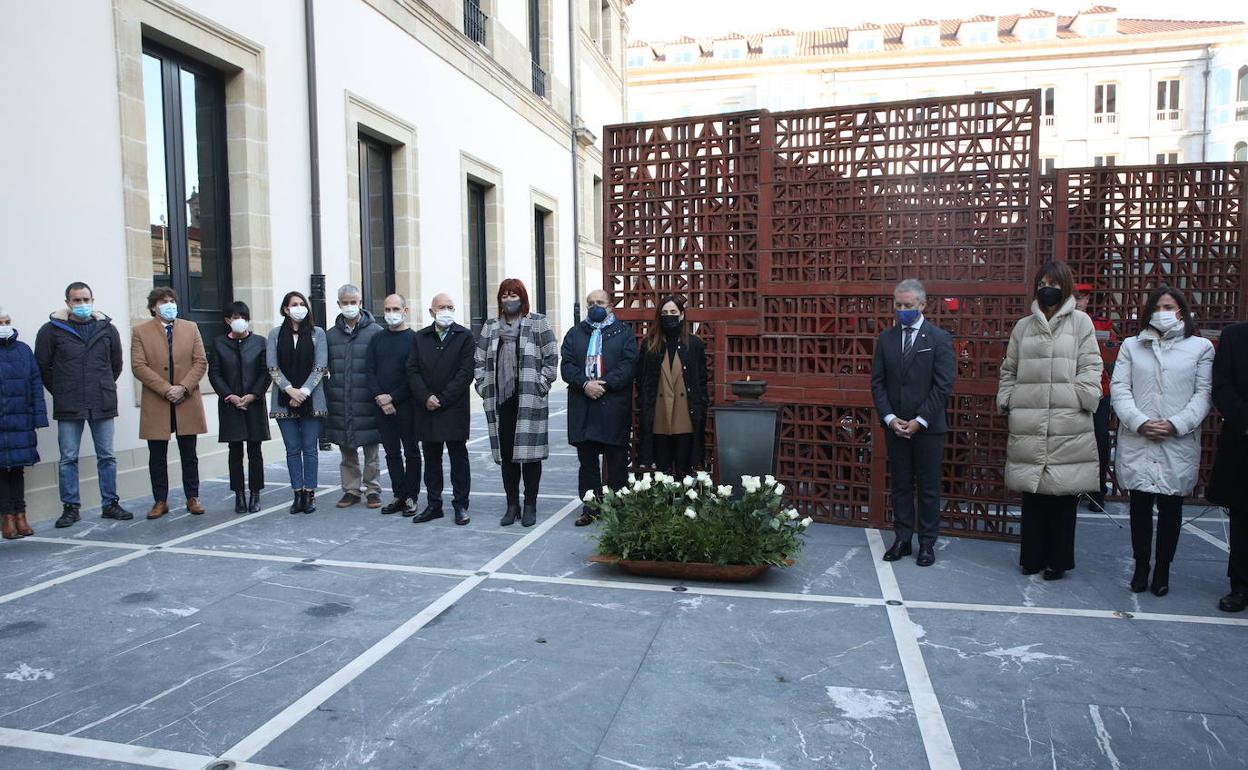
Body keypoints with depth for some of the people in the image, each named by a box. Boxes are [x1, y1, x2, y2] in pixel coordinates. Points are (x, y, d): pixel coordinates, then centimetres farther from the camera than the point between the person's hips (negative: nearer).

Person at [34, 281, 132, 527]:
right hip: (68, 406, -2)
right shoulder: (52, 330, -1)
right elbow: (42, 366, 4)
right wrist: (61, 392, 4)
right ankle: (70, 507, 14)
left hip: (103, 404, 2)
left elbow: (116, 364, 15)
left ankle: (110, 504, 15)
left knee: (107, 456, 7)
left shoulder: (107, 329, 6)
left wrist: (105, 388, 13)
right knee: (68, 458, 4)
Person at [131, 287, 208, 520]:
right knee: (157, 457, 6)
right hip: (156, 405, -1)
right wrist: (166, 389, -15)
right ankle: (160, 501, 16)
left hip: (187, 403, 1)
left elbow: (200, 362, 3)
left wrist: (184, 387, -11)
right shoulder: (140, 332, 2)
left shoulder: (191, 328, 8)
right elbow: (138, 366, -6)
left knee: (189, 455, 8)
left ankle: (192, 498, 17)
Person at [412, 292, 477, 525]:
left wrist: (442, 399, -12)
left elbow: (465, 373, -8)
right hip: (426, 410, 4)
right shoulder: (420, 337, 10)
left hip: (454, 409, -3)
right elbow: (412, 371, 5)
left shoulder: (464, 337, 0)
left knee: (458, 458, 3)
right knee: (431, 459, 10)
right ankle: (434, 505, 19)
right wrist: (426, 398, -10)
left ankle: (461, 505, 11)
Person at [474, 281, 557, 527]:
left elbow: (551, 358, -1)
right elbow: (480, 361, 14)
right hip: (500, 400, 4)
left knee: (530, 452, 0)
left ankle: (530, 506, 11)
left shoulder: (537, 323, 1)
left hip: (530, 400, -4)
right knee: (506, 454, 7)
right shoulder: (490, 327, 13)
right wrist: (484, 387, 4)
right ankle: (512, 505, 18)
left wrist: (541, 385, -6)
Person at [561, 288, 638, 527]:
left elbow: (629, 364, -5)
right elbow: (566, 365, 4)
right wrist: (585, 383, -13)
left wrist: (604, 384, -15)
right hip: (582, 407, 3)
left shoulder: (623, 332, 7)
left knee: (617, 461, 3)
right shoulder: (575, 333, 14)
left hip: (614, 406, -2)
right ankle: (589, 509, 15)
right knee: (587, 461, 7)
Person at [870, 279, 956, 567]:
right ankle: (902, 539, 19)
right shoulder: (886, 338, 6)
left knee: (928, 487, 6)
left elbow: (943, 386, -9)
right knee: (900, 485, 10)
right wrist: (890, 418, -7)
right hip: (895, 426, 3)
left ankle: (927, 543, 17)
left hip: (928, 427, -3)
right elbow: (877, 383, 4)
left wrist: (920, 421, -13)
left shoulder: (939, 339, -4)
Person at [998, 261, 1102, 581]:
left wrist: (1083, 399, -10)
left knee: (1064, 493, 2)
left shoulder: (1080, 322, 5)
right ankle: (1033, 556, 20)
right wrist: (1006, 399, 7)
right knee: (1032, 493, 8)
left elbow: (1090, 367, 0)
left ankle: (1058, 560, 15)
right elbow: (1009, 370, 19)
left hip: (1067, 424, -3)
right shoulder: (1023, 326, 14)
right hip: (1028, 424, 3)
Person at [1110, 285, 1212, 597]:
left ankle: (1162, 570, 19)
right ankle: (1140, 567, 20)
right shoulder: (1131, 346, 10)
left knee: (1171, 507, 6)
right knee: (1140, 505, 7)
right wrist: (1140, 422, -11)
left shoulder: (1200, 347, 7)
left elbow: (1203, 394, 1)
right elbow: (1119, 389, 3)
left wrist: (1176, 424, -12)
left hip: (1179, 444, -1)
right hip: (1137, 443, 1)